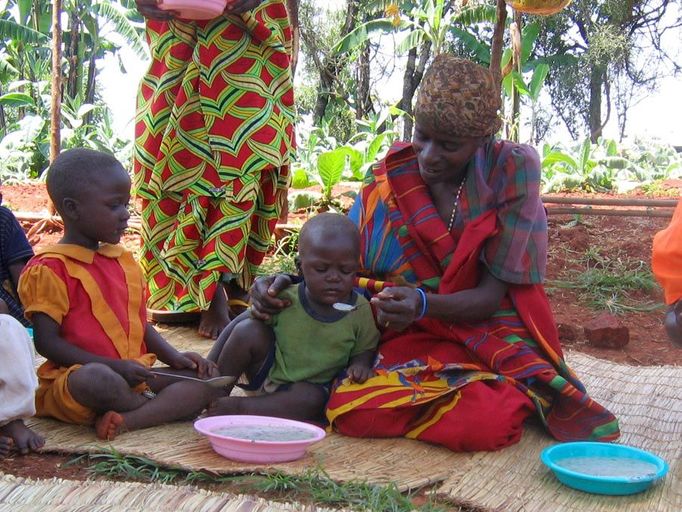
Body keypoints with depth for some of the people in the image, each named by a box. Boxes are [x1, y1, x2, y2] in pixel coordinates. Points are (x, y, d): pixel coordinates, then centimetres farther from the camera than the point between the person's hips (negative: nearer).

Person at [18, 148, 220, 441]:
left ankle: (128, 420, -28)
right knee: (98, 379, -41)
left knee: (207, 378, -8)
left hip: (134, 378, 7)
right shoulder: (49, 269, -8)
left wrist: (174, 358, 3)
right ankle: (173, 407, -13)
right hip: (70, 382, -7)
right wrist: (115, 366, -21)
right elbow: (47, 342, -13)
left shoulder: (124, 260, 16)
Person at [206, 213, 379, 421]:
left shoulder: (361, 312, -12)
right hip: (267, 373, 0)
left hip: (311, 386, 0)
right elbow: (236, 327, -8)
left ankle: (238, 407, -23)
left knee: (312, 399, -35)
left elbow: (364, 351, 2)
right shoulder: (284, 300, -14)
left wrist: (360, 364, -23)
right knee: (248, 330, -24)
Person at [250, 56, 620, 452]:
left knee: (488, 424, -33)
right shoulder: (388, 179, -2)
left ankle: (519, 396, 5)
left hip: (492, 337, -3)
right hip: (413, 341, 3)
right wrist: (285, 285, -16)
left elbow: (490, 296, -11)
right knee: (352, 409, -26)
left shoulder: (511, 170, -9)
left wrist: (423, 305, -32)